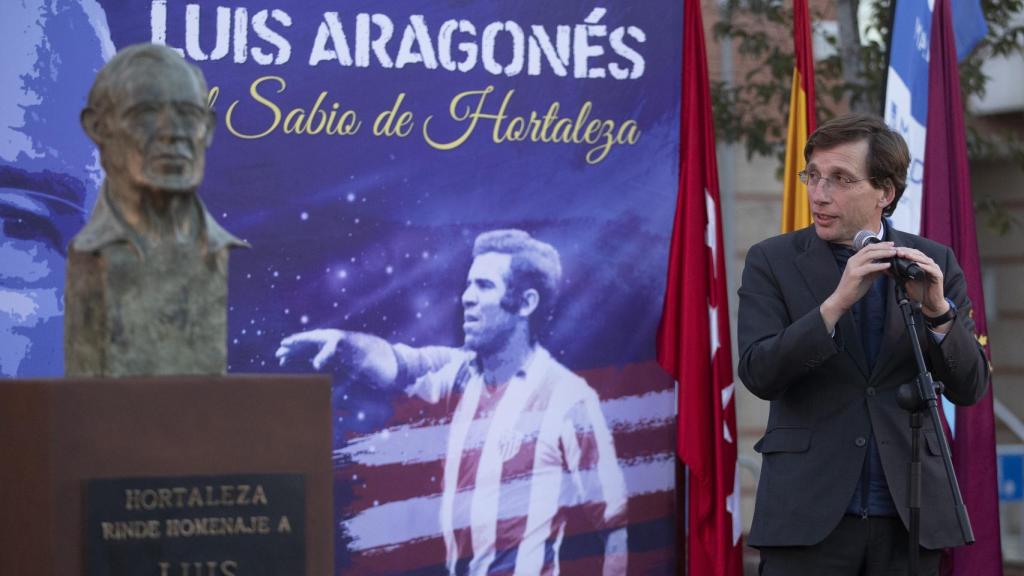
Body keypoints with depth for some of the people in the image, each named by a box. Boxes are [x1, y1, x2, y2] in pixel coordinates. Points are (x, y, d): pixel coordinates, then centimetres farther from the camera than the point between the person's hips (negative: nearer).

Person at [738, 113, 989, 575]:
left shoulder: (934, 263, 6)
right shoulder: (773, 261, 2)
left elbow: (969, 388, 2)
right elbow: (758, 374, -10)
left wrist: (936, 310, -15)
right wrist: (837, 302, -21)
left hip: (909, 518, 2)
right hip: (809, 516, -2)